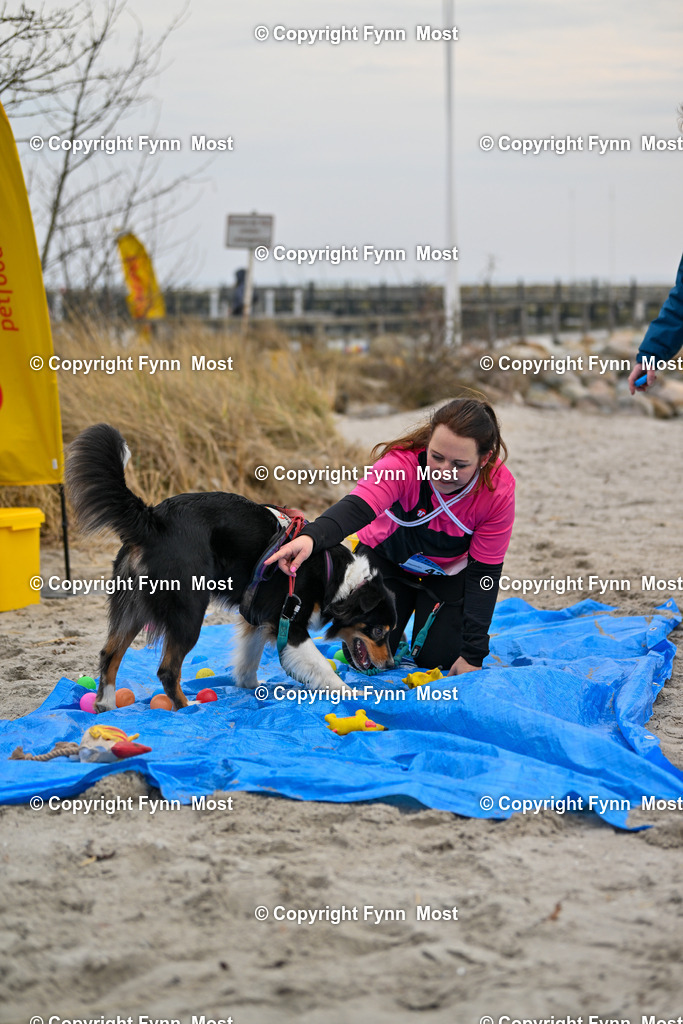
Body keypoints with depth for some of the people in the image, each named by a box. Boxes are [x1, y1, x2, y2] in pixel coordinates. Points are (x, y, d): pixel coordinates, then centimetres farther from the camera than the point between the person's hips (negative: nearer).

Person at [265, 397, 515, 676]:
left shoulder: (499, 489, -30)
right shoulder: (402, 461, -37)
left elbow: (484, 570, -24)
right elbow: (357, 507, -54)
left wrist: (473, 654, -26)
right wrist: (311, 537, -76)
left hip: (449, 572, 1)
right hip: (387, 557, -1)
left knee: (438, 659, -11)